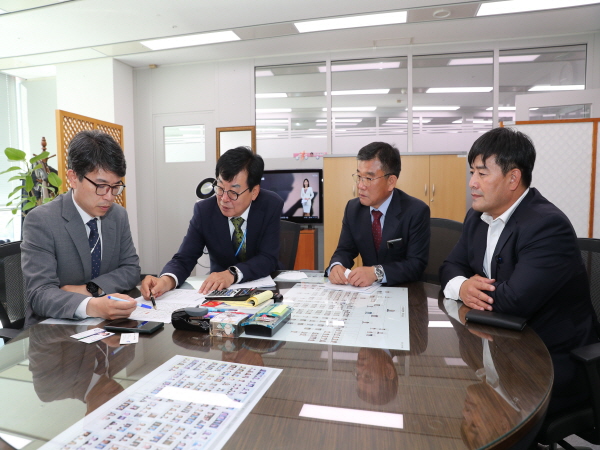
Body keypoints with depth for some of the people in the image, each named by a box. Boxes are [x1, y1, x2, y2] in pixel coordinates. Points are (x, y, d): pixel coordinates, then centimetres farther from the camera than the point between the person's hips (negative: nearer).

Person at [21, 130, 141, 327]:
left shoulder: (119, 215, 2)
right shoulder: (40, 221, -12)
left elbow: (131, 270, 3)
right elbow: (40, 294, -19)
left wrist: (89, 289, -13)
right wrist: (92, 306, -37)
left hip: (104, 324, 4)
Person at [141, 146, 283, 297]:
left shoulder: (271, 206, -15)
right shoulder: (204, 211, -11)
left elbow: (268, 258, -18)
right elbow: (184, 259, -12)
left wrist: (232, 273, -34)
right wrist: (166, 280, -34)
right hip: (220, 290, 2)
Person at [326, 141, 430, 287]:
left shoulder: (416, 212, -13)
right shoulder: (353, 208, 1)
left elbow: (416, 264, -17)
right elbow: (345, 250, 3)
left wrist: (376, 272, -31)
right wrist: (336, 266, -19)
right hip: (367, 289, 3)